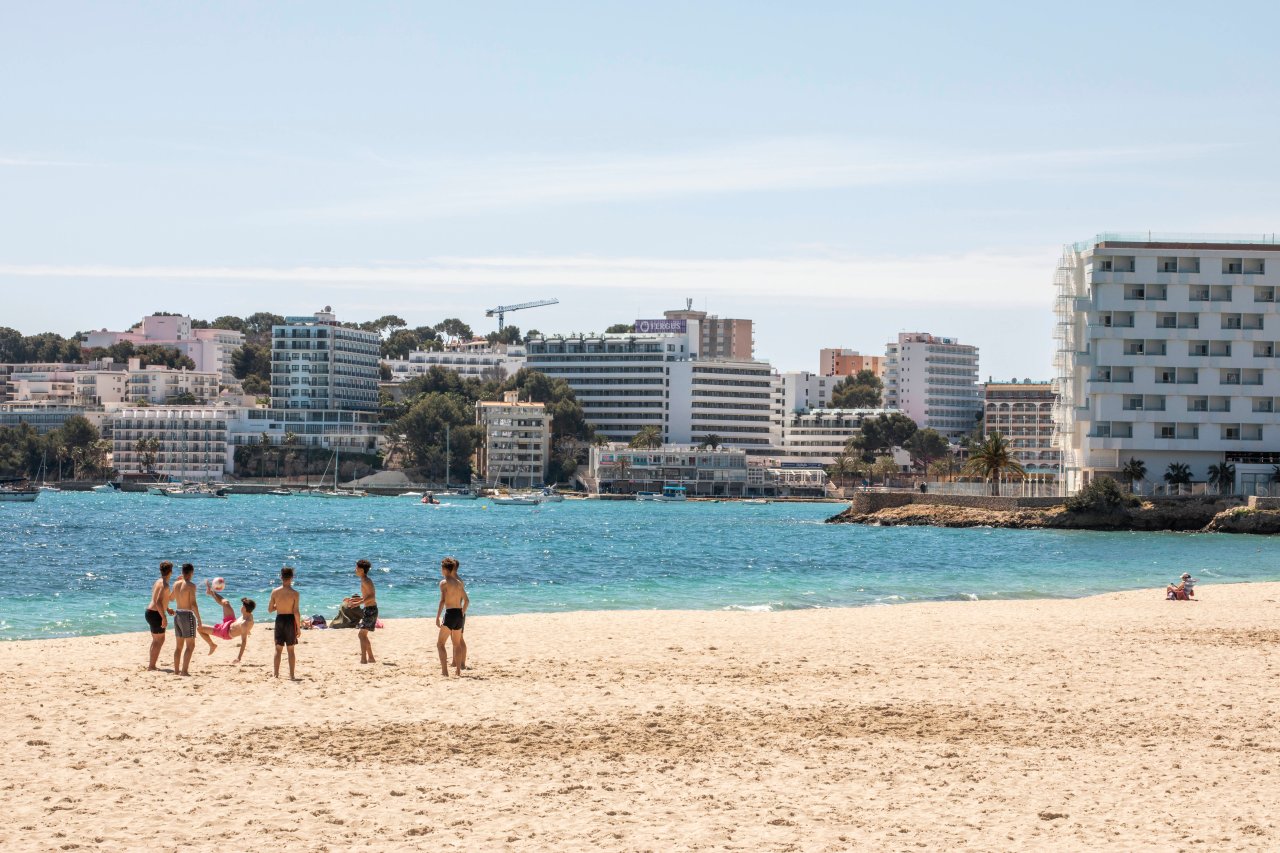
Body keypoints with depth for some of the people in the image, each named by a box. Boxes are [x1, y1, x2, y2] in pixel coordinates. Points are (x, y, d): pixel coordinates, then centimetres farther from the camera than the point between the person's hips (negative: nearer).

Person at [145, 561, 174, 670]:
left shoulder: (158, 581, 12)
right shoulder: (164, 584, -18)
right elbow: (158, 602, -26)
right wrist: (164, 618, -26)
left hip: (150, 612, 10)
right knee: (159, 640, -4)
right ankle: (152, 667, -5)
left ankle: (152, 666, 24)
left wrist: (167, 609, 22)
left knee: (156, 640, 19)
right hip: (156, 614, -10)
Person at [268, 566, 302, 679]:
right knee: (290, 650, 6)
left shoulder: (275, 592, -5)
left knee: (278, 649, 12)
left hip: (279, 620, 2)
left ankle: (276, 674, 13)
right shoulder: (294, 593, -12)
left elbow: (270, 609, 1)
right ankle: (291, 675, 7)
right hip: (290, 620, -2)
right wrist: (298, 627, -6)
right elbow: (296, 612, -14)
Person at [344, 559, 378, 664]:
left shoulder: (366, 581, -14)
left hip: (370, 609, -10)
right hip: (370, 609, 10)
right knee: (363, 635, 17)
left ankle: (363, 659, -21)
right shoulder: (365, 581, 16)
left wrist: (358, 603, -33)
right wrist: (352, 599, 23)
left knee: (362, 634, -14)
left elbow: (372, 596, -25)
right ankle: (371, 658, 22)